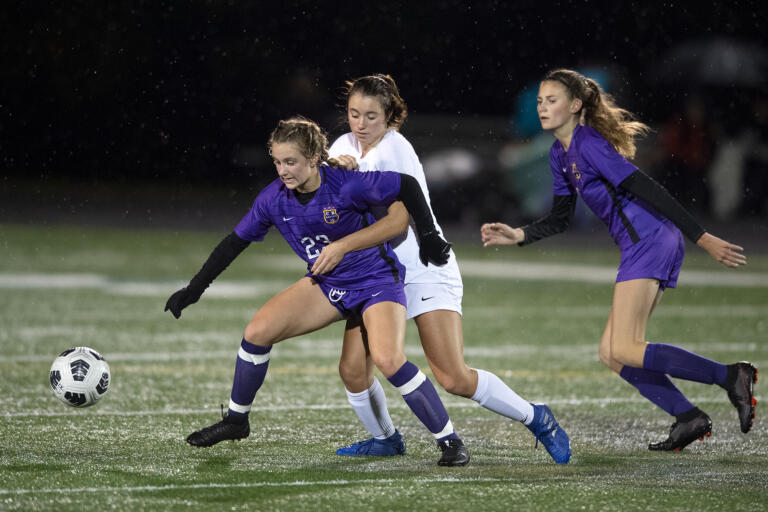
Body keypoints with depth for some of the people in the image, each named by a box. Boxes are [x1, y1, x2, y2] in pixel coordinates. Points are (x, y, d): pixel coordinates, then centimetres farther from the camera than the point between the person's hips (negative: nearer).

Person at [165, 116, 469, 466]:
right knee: (257, 331, -8)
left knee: (387, 359, -28)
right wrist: (194, 289, 3)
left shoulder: (346, 186, -26)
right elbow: (236, 241, 2)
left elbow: (407, 187, -14)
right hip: (327, 284, 5)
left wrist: (428, 237, -8)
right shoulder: (274, 198, -10)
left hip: (377, 282, -5)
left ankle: (449, 441, -15)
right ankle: (236, 420, 13)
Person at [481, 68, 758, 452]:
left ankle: (730, 376, -15)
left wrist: (703, 239, -22)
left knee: (623, 350, -14)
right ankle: (689, 419, 4)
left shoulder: (589, 144, -13)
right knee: (611, 353, 6)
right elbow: (559, 220, 23)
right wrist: (516, 236, 7)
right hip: (642, 248, 9)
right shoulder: (560, 154, 17)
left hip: (650, 241, -9)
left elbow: (646, 189, -18)